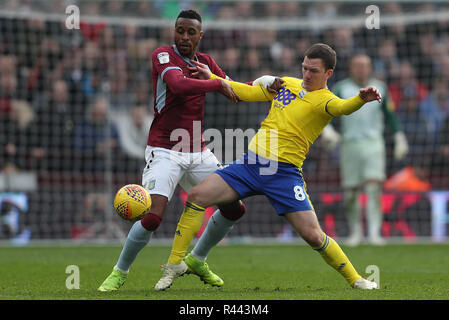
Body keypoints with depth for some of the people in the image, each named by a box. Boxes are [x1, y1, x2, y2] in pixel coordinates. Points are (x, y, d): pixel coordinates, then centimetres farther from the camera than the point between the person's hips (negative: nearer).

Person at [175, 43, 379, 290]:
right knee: (197, 196, -2)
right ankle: (195, 260, 20)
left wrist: (361, 99, -51)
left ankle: (355, 279, 8)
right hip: (251, 162, 5)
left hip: (284, 172, -5)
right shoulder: (286, 83, 13)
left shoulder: (324, 100, -6)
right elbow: (246, 92, 23)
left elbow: (342, 107, -30)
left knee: (312, 234, -13)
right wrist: (210, 77, 21)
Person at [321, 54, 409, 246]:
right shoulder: (341, 88, 4)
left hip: (373, 144, 0)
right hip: (349, 144, 0)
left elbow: (389, 115, 19)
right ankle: (355, 230, 20)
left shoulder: (380, 88, 10)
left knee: (374, 187, -15)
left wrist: (399, 138, 14)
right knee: (350, 192, 1)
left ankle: (374, 232, -18)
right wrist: (327, 130, -20)